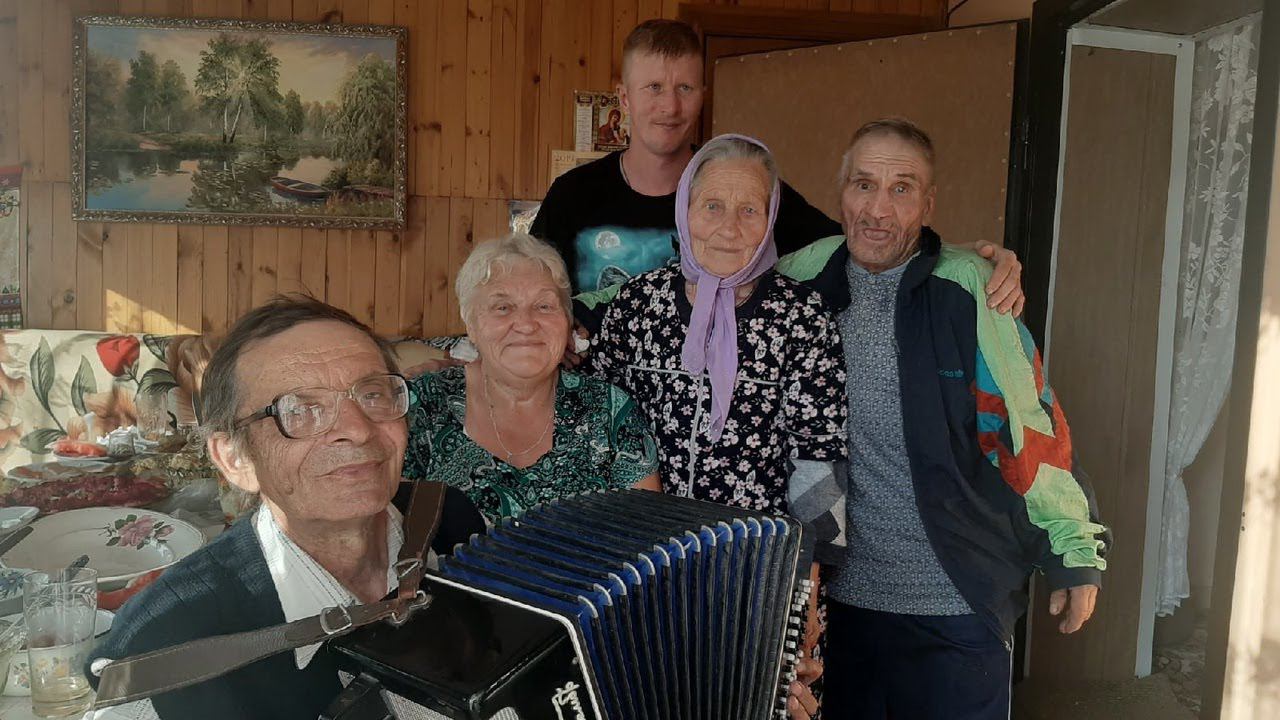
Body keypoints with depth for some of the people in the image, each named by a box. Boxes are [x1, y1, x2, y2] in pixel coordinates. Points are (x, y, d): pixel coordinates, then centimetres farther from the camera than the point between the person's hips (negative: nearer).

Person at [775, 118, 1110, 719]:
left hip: (955, 607, -3)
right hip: (833, 595, 3)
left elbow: (1032, 424, -8)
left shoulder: (969, 293, -11)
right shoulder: (803, 282, -3)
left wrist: (1075, 552, -4)